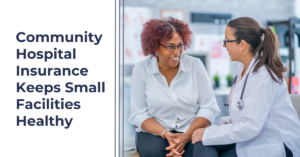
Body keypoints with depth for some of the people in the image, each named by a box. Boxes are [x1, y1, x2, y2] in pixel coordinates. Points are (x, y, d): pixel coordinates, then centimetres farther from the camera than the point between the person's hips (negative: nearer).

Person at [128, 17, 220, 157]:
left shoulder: (195, 65, 0)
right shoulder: (141, 70, -1)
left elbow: (209, 108, -2)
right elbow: (138, 114, -2)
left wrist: (186, 136, -17)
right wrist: (166, 134, -19)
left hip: (192, 131, 1)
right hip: (156, 133, 0)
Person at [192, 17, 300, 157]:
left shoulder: (263, 76, -22)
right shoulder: (243, 67, 8)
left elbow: (251, 127, -25)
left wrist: (208, 134, -19)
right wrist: (226, 123, -4)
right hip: (251, 136, 9)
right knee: (202, 143, -12)